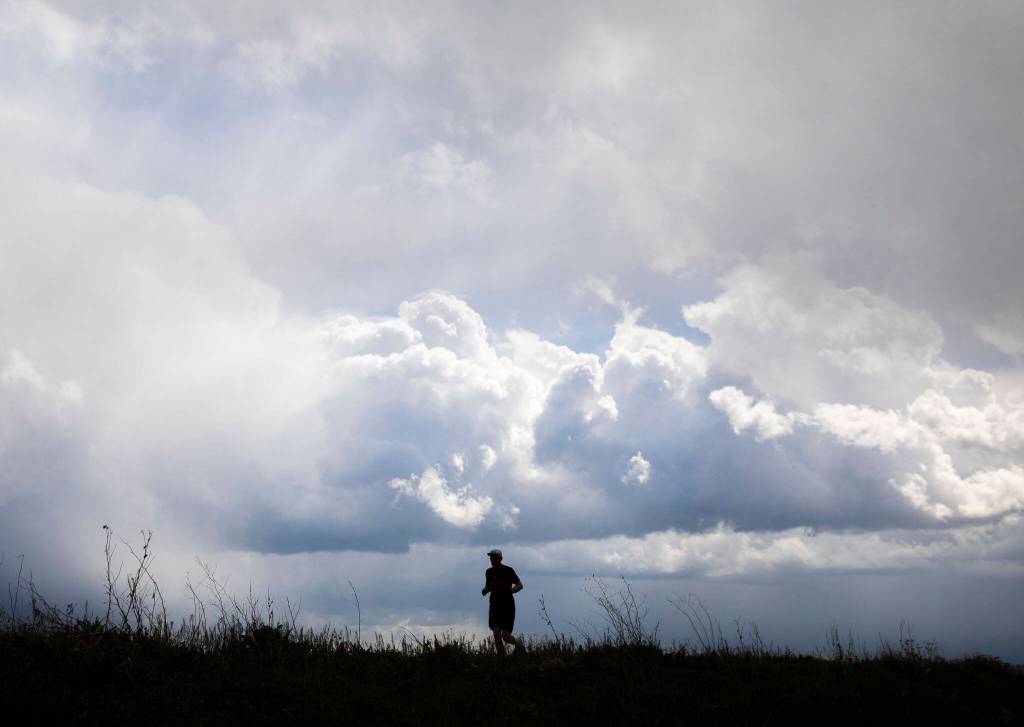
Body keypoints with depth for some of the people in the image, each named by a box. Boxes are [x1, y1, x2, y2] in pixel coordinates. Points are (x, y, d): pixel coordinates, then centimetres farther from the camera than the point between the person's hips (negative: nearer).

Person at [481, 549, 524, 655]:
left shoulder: (508, 570, -6)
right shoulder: (489, 572, 8)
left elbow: (520, 585, -5)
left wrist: (508, 591, -21)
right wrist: (485, 590, 0)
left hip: (508, 607, -4)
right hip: (495, 606, 4)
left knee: (506, 636, -7)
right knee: (497, 637, -5)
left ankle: (518, 644, 24)